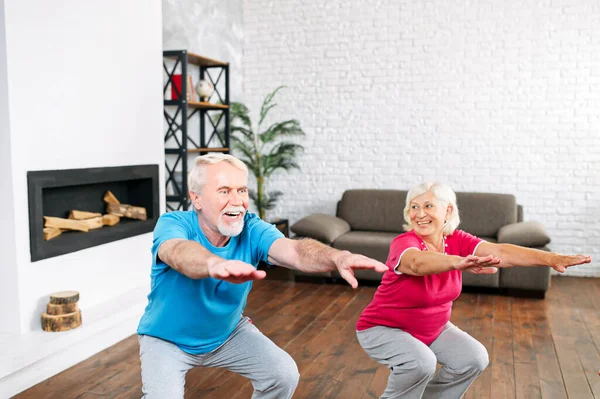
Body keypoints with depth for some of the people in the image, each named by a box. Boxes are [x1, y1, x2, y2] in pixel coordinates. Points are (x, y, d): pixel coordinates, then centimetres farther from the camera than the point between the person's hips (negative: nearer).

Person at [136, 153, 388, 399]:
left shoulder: (252, 229, -19)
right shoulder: (172, 224, -27)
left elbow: (295, 251, -38)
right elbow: (181, 252, -52)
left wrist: (338, 258, -61)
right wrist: (215, 265, -76)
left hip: (228, 332, 3)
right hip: (167, 339, -3)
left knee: (284, 374, -9)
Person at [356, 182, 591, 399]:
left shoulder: (456, 241, -13)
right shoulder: (403, 243, -29)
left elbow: (499, 252, -26)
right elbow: (417, 263, -52)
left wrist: (550, 258, -40)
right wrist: (458, 263, -71)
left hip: (432, 327, 6)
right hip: (383, 328, -6)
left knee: (474, 358, -7)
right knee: (420, 362, -30)